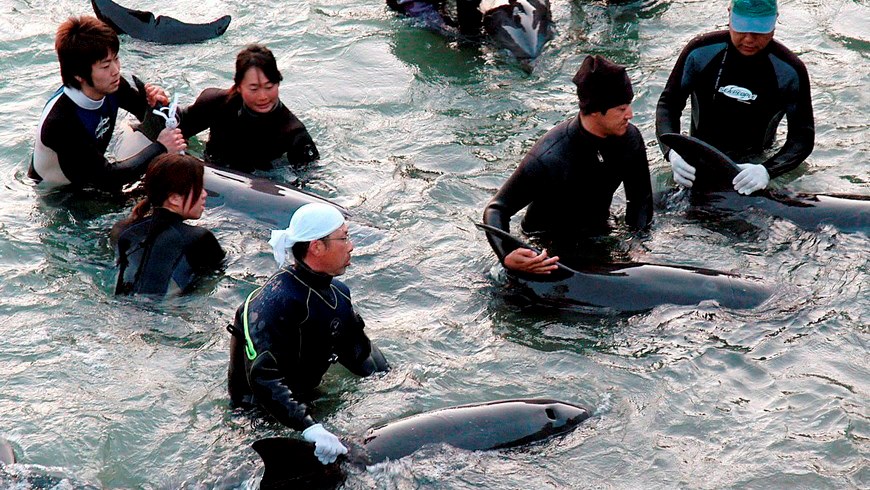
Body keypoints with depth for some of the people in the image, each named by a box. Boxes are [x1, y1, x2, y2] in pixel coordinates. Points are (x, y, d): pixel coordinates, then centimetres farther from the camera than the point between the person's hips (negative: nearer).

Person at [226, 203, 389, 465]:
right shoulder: (274, 302, -25)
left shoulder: (337, 293, 4)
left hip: (306, 400, 9)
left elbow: (360, 351, 14)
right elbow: (263, 377, -33)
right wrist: (309, 427, -41)